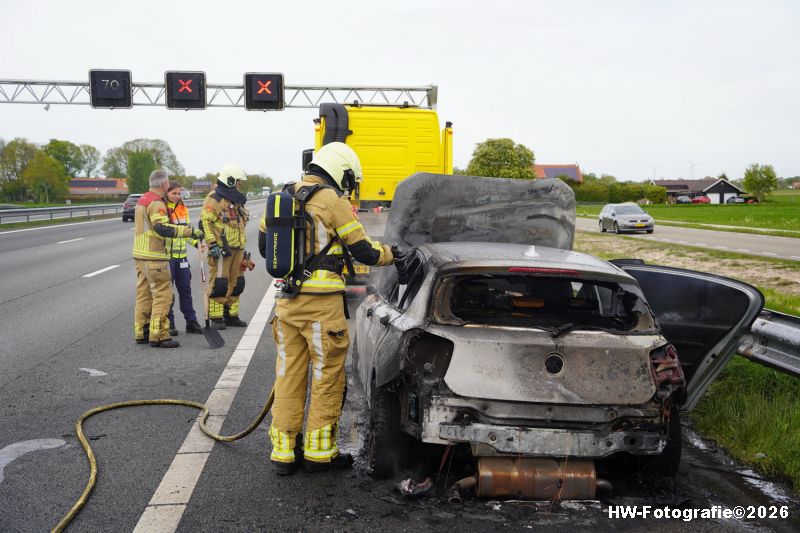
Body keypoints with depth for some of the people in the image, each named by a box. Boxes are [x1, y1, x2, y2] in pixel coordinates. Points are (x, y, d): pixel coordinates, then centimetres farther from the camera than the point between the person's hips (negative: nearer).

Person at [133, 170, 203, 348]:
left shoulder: (142, 200, 15)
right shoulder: (156, 203, -16)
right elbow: (162, 228, -30)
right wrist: (190, 231, -33)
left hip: (140, 254, 10)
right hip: (154, 257, -10)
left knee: (144, 294, 15)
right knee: (162, 294, -6)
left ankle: (142, 333, 21)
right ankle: (158, 335, -6)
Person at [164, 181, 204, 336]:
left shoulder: (183, 208, 11)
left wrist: (197, 243, 5)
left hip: (181, 255, 6)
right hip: (166, 255, -6)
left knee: (185, 288, 11)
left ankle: (191, 321, 19)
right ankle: (169, 323, 12)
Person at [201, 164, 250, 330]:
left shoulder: (236, 200, 20)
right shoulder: (215, 199, -9)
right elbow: (205, 222, -16)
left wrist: (243, 247, 25)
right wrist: (213, 244, -21)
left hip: (236, 249, 9)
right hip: (221, 249, -9)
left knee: (235, 284, 12)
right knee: (219, 284, -7)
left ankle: (231, 316, 21)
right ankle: (216, 318, -1)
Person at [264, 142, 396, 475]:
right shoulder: (333, 200, -8)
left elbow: (264, 245, 19)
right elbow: (363, 250, -5)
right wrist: (390, 254, 14)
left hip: (286, 299, 7)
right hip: (321, 302, -6)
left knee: (289, 374, 12)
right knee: (327, 376, 6)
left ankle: (283, 450, 17)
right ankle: (319, 451, 13)